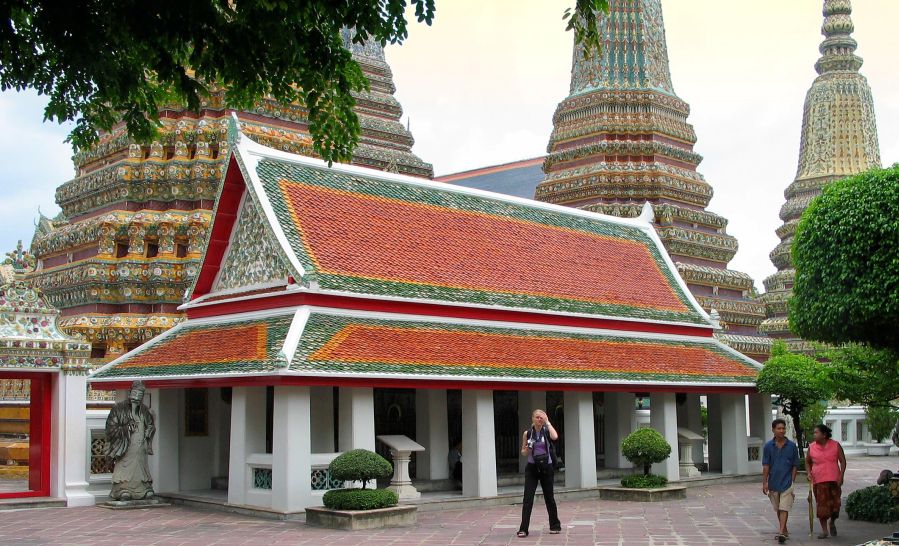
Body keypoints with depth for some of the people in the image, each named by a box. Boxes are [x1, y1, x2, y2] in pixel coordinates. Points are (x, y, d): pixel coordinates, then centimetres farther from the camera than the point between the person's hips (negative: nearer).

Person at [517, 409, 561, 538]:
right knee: (528, 498, -7)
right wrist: (527, 449, -13)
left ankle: (555, 526, 25)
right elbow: (523, 452, 10)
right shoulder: (527, 433, 1)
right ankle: (523, 529, -8)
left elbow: (555, 437, -26)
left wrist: (548, 422, -16)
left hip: (546, 467, 0)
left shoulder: (546, 431, -2)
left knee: (549, 497, 9)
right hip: (532, 467, 0)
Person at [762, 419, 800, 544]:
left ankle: (782, 532, -15)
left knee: (784, 508, -10)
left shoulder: (792, 446, -2)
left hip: (787, 483, -3)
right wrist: (765, 482, -5)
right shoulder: (768, 446, 0)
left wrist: (792, 481, -4)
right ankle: (784, 530, 28)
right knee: (778, 509, 14)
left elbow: (795, 466, 2)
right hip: (773, 482, 3)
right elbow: (765, 466, 0)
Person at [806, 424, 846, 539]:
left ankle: (832, 523, 30)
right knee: (822, 504, -1)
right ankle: (824, 531, 8)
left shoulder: (836, 445, 1)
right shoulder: (811, 447, 4)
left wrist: (841, 476, -8)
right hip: (819, 481, 1)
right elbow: (808, 462, 17)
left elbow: (843, 461, 2)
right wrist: (809, 472, 0)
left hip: (834, 480, -1)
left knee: (835, 504, 1)